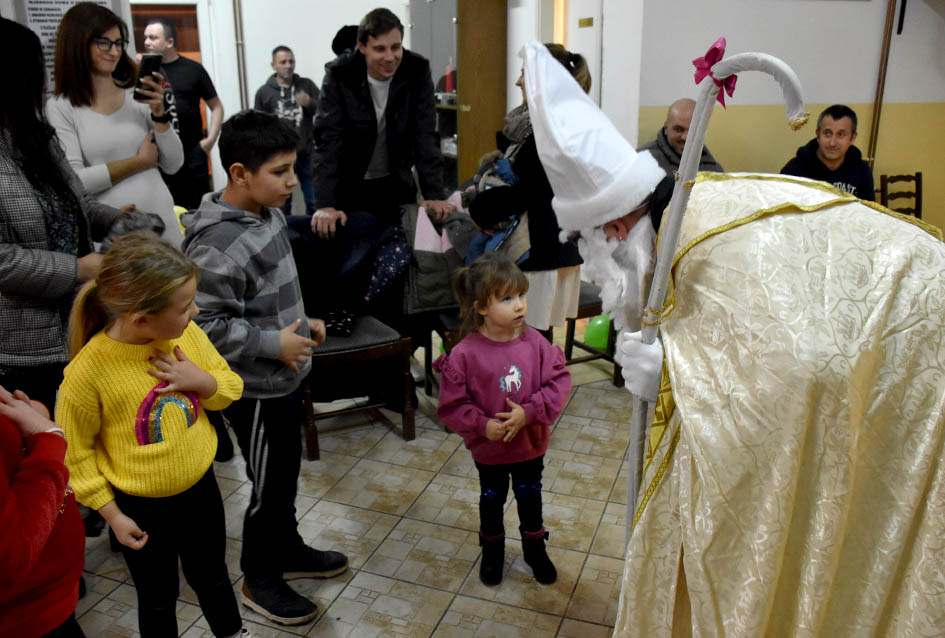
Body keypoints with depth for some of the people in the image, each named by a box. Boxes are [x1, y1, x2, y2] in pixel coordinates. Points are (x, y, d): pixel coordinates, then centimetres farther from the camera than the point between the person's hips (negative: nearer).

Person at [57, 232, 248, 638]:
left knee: (211, 576, 26)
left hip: (200, 486, 4)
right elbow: (75, 452, -13)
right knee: (158, 597, 18)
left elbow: (230, 387, 0)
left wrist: (203, 381, -22)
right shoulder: (89, 370, -26)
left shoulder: (187, 334, -14)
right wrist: (112, 515, -10)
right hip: (142, 508, -4)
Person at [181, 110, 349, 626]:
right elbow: (204, 326, -26)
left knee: (287, 471, 23)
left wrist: (301, 323, 7)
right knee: (270, 484, 8)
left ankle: (286, 549, 44)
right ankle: (260, 580, 29)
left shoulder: (268, 215, 1)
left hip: (286, 376, 9)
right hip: (255, 389, -8)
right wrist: (273, 343, -23)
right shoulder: (218, 246, -27)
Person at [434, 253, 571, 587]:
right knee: (492, 499, 21)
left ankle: (534, 547, 48)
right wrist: (482, 425, -25)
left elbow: (559, 382, -14)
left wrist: (528, 412, -24)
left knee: (530, 496, 23)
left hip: (531, 443, 2)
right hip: (489, 448, -2)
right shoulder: (465, 354, -22)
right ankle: (492, 549, 46)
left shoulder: (534, 342, -16)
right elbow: (451, 405, -16)